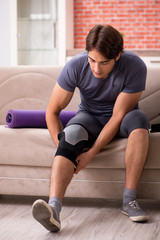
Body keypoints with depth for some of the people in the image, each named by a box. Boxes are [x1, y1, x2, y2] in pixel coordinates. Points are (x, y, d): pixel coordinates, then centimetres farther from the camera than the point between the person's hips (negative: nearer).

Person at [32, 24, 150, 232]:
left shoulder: (135, 67, -25)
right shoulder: (75, 67, -20)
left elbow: (118, 116, -25)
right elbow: (52, 111, -12)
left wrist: (91, 153, -30)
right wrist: (62, 146, -27)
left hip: (121, 121, 0)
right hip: (90, 116, 1)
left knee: (138, 119, -36)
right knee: (72, 134, -34)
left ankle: (129, 200, -32)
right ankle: (53, 207, -54)